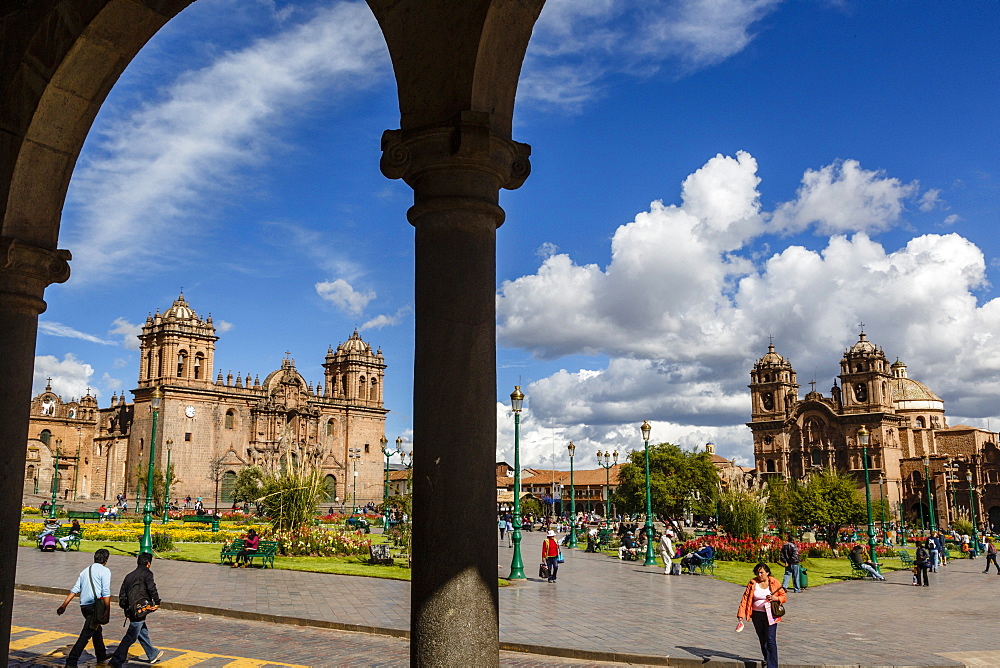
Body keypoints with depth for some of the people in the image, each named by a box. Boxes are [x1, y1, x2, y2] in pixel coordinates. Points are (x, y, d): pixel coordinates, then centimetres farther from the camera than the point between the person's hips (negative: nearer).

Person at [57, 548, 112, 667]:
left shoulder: (85, 571, 16)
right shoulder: (105, 571, -5)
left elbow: (75, 590, 11)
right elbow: (106, 593, -13)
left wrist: (64, 605, 12)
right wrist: (107, 611, -12)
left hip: (84, 606, 8)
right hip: (95, 606, -8)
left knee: (97, 630, 23)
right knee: (86, 635, -6)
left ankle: (101, 656, 36)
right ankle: (71, 661, -12)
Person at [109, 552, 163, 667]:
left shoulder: (129, 576, 15)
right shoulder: (146, 573, -7)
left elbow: (122, 595, 15)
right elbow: (151, 588, -21)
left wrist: (126, 607, 21)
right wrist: (157, 602, -15)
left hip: (131, 610, 9)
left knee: (143, 633, 21)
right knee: (131, 637, -4)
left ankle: (152, 654, 35)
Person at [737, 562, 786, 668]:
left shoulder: (774, 583, -4)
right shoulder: (752, 583, -1)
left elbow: (784, 597, 3)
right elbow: (745, 598, -4)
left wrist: (776, 598, -19)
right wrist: (741, 614, -12)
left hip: (770, 615, -3)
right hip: (757, 615, 3)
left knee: (770, 640, -11)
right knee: (762, 639, 17)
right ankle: (767, 658, 40)